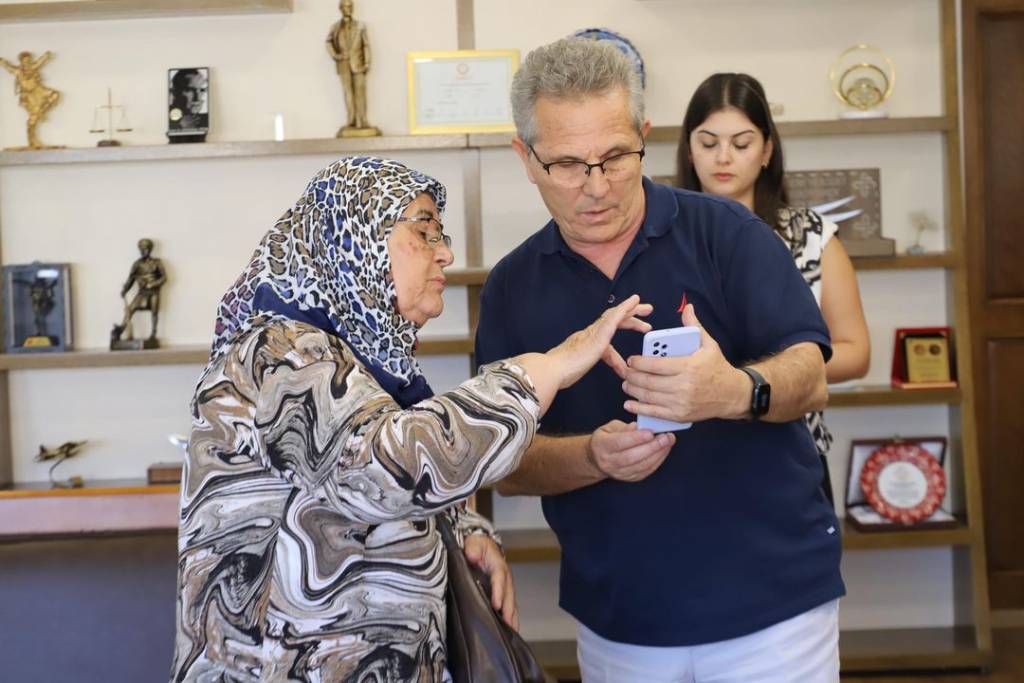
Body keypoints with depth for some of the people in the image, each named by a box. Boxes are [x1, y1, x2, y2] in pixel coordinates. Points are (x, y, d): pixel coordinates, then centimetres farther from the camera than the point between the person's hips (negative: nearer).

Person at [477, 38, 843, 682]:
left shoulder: (725, 232, -7)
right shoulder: (512, 288, 1)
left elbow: (809, 375, -13)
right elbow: (508, 467, -1)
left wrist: (739, 391, -35)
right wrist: (596, 457, -21)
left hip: (770, 599, -2)